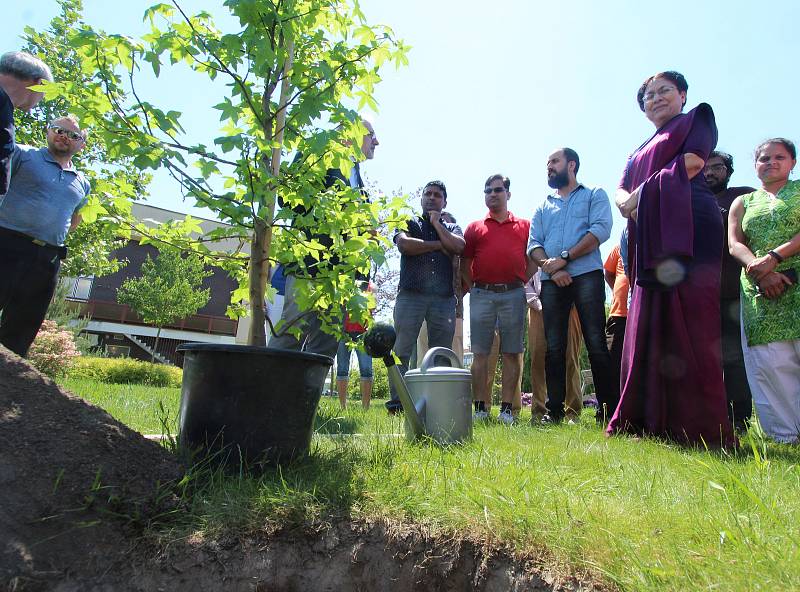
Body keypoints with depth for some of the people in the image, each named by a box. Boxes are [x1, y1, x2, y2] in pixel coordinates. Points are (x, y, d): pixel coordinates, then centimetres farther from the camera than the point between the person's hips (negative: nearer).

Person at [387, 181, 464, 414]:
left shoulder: (452, 228, 23)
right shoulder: (409, 223, 18)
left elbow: (458, 247, 0)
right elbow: (404, 244, -5)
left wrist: (437, 224, 8)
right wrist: (439, 245, 2)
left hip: (444, 298, 2)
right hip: (411, 295, -2)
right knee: (402, 351, -8)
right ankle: (397, 402, -5)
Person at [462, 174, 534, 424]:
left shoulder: (524, 225, 15)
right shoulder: (475, 227, 15)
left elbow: (533, 259, 14)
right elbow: (464, 263, 12)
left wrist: (520, 282, 3)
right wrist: (473, 288, 3)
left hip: (513, 294, 0)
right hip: (482, 295, 0)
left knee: (512, 353, 0)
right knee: (480, 353, -1)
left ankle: (506, 409, 5)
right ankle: (479, 408, 4)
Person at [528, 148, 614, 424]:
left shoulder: (594, 195, 13)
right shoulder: (542, 207, 24)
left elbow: (601, 230, -5)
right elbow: (533, 245, 11)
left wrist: (564, 258, -12)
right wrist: (551, 268, -9)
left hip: (586, 275, -3)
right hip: (551, 281, 4)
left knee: (596, 343, -8)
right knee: (554, 348, 1)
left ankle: (608, 408, -1)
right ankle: (554, 409, 5)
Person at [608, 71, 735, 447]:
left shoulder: (697, 118, 15)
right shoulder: (640, 151, 32)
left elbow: (692, 162, -5)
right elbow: (621, 191, 17)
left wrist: (646, 192, -4)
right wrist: (629, 202, -6)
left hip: (687, 227, -6)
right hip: (651, 240, 7)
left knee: (688, 324, -13)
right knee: (649, 328, 0)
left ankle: (699, 426, -10)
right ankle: (651, 421, 2)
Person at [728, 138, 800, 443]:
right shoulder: (743, 202, 22)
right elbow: (734, 244, 8)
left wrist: (775, 257, -16)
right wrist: (757, 269, -11)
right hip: (760, 292, 2)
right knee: (768, 362, -6)